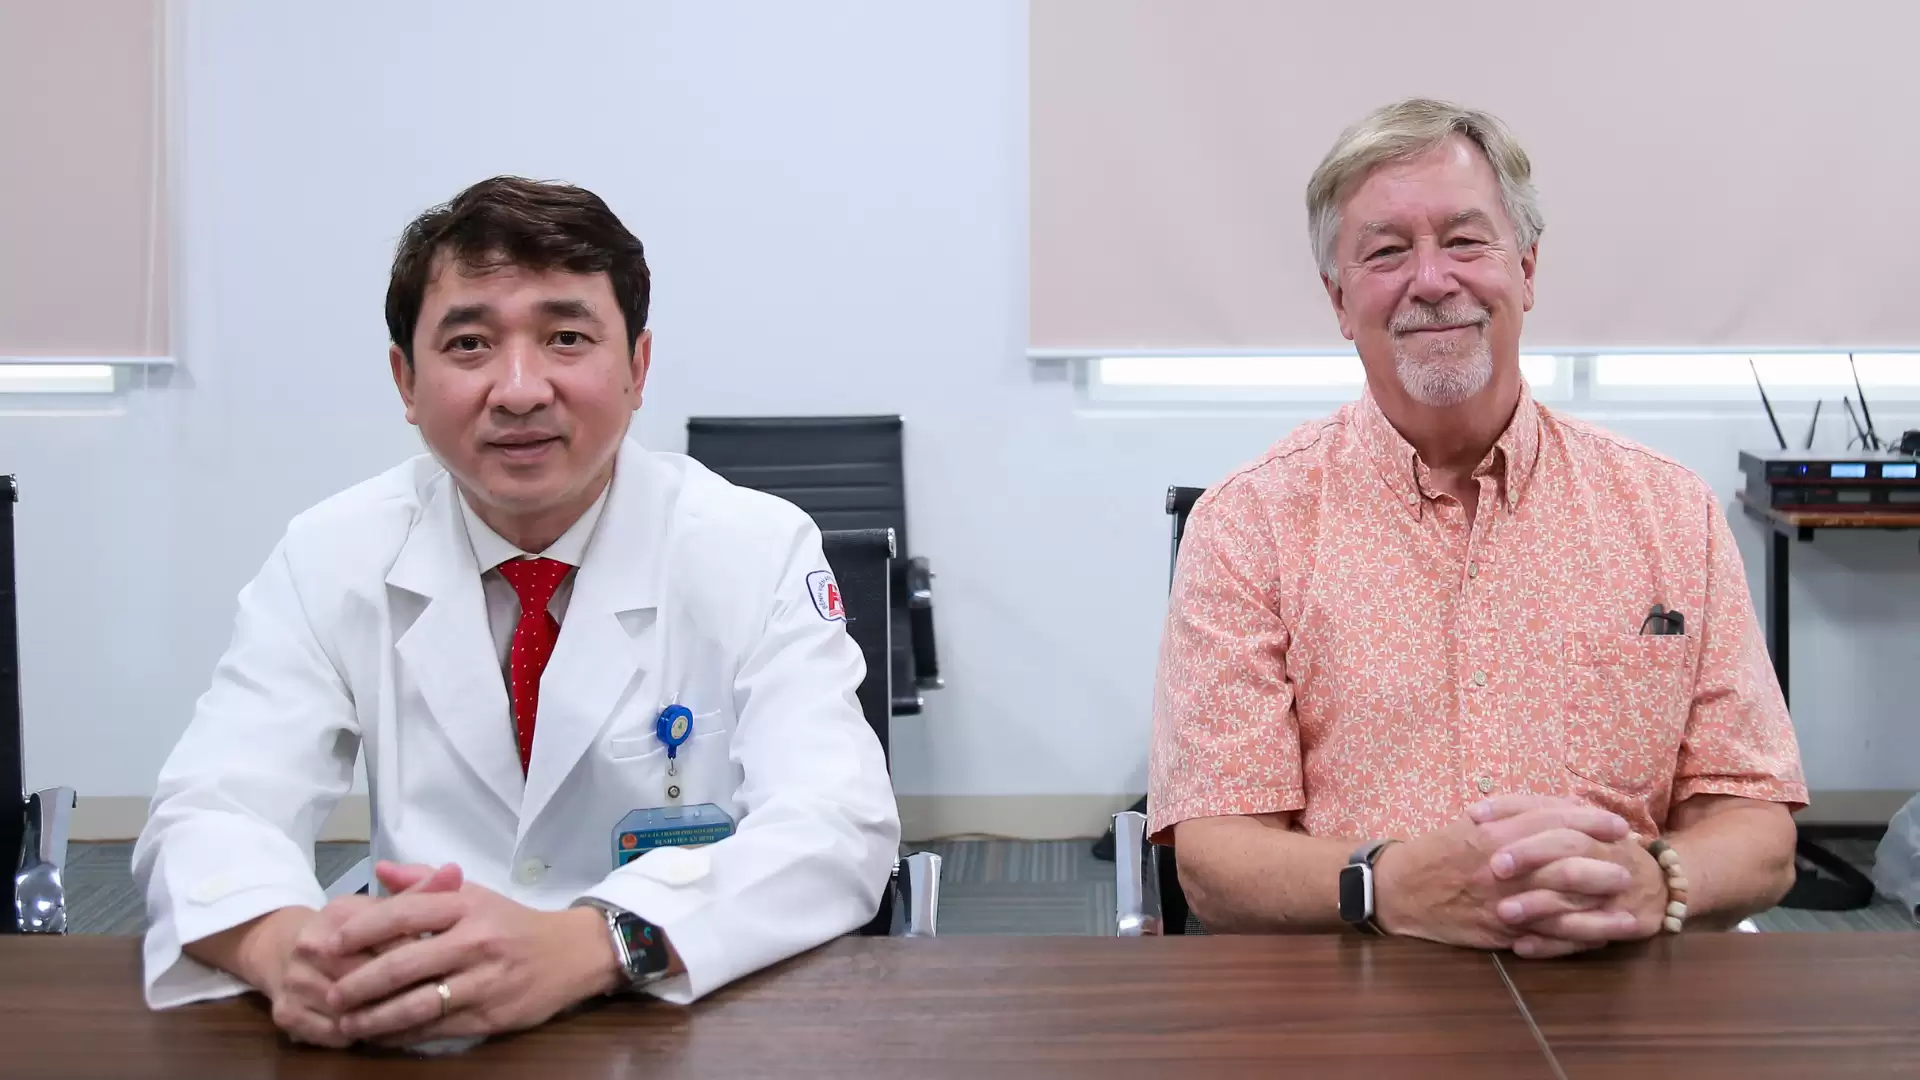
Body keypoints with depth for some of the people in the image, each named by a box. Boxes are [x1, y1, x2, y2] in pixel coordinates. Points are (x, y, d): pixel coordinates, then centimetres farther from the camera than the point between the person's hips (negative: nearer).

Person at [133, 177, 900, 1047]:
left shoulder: (757, 553, -8)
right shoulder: (333, 557, 0)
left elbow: (840, 829, -19)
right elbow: (210, 812, -7)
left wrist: (578, 944, -35)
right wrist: (286, 941, -31)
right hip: (419, 1031, 1)